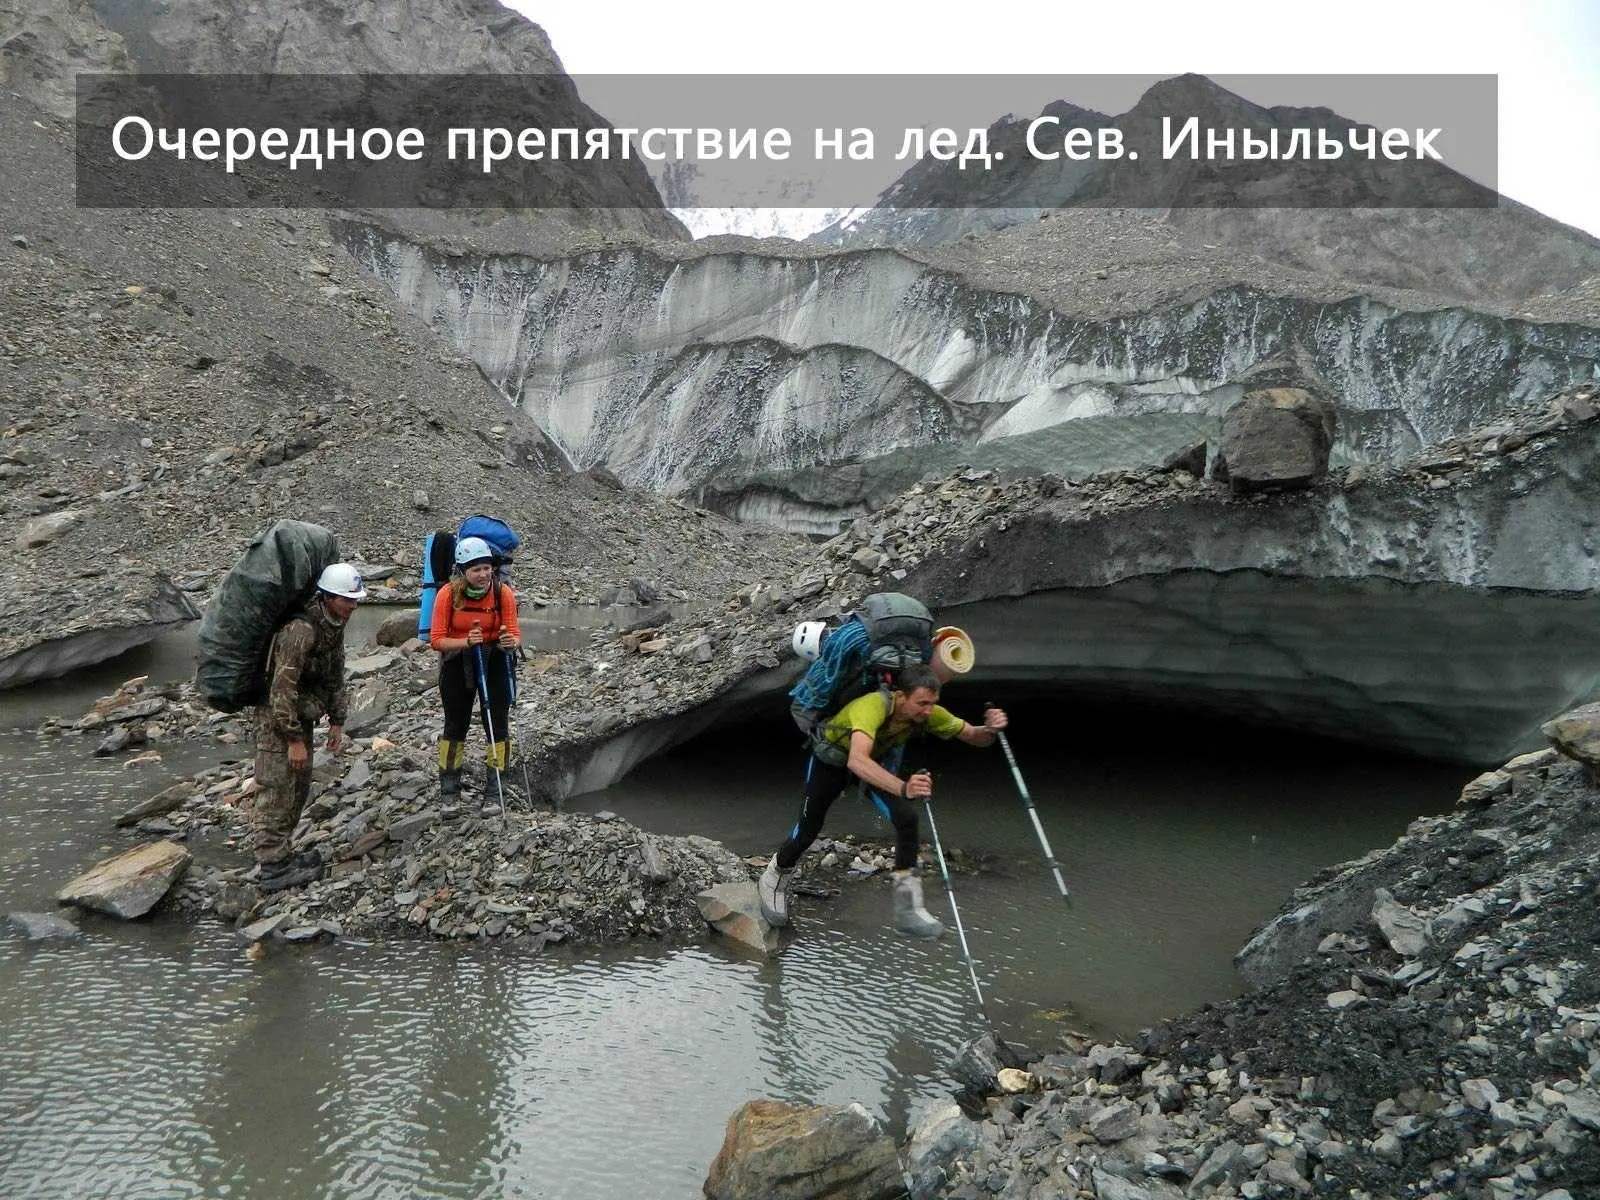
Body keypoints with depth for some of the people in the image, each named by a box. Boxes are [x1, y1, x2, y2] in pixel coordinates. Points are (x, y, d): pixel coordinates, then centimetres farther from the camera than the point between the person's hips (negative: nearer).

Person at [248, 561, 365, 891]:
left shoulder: (334, 624, 4)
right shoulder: (301, 629, -27)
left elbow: (336, 675, 15)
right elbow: (282, 688, -27)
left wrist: (336, 721, 13)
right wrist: (294, 739, -24)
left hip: (300, 714, 10)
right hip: (276, 718, -10)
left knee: (298, 789, 15)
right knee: (275, 792, -6)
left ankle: (280, 854, 27)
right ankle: (272, 868, -1)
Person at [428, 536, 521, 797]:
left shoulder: (503, 593, -18)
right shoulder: (448, 594, -20)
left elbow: (515, 634, -13)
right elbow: (436, 640, -18)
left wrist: (512, 642, -37)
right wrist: (466, 641, -35)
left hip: (493, 660, 0)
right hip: (457, 661, 0)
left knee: (498, 721, -2)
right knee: (456, 723, 7)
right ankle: (449, 776, 25)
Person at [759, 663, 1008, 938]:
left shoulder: (928, 713, -27)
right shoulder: (873, 706, -45)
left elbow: (972, 736, -15)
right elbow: (857, 761, -60)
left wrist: (990, 730, -39)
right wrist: (903, 788, -72)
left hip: (878, 759, 4)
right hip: (831, 758, -4)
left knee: (907, 817, -20)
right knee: (807, 832, 6)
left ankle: (908, 909, -9)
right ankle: (773, 880, 38)